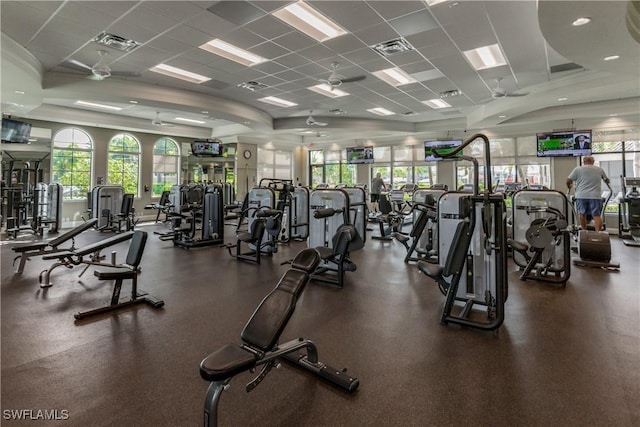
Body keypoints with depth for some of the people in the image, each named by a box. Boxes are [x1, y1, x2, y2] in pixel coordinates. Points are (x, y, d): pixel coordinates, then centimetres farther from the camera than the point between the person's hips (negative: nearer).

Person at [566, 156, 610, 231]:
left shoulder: (578, 169, 2)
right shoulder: (599, 169, 13)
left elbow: (568, 180, -2)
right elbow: (606, 180, 26)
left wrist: (569, 186, 19)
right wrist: (607, 183, 48)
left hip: (581, 196, -1)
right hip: (595, 196, 2)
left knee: (582, 213, 11)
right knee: (597, 215, 1)